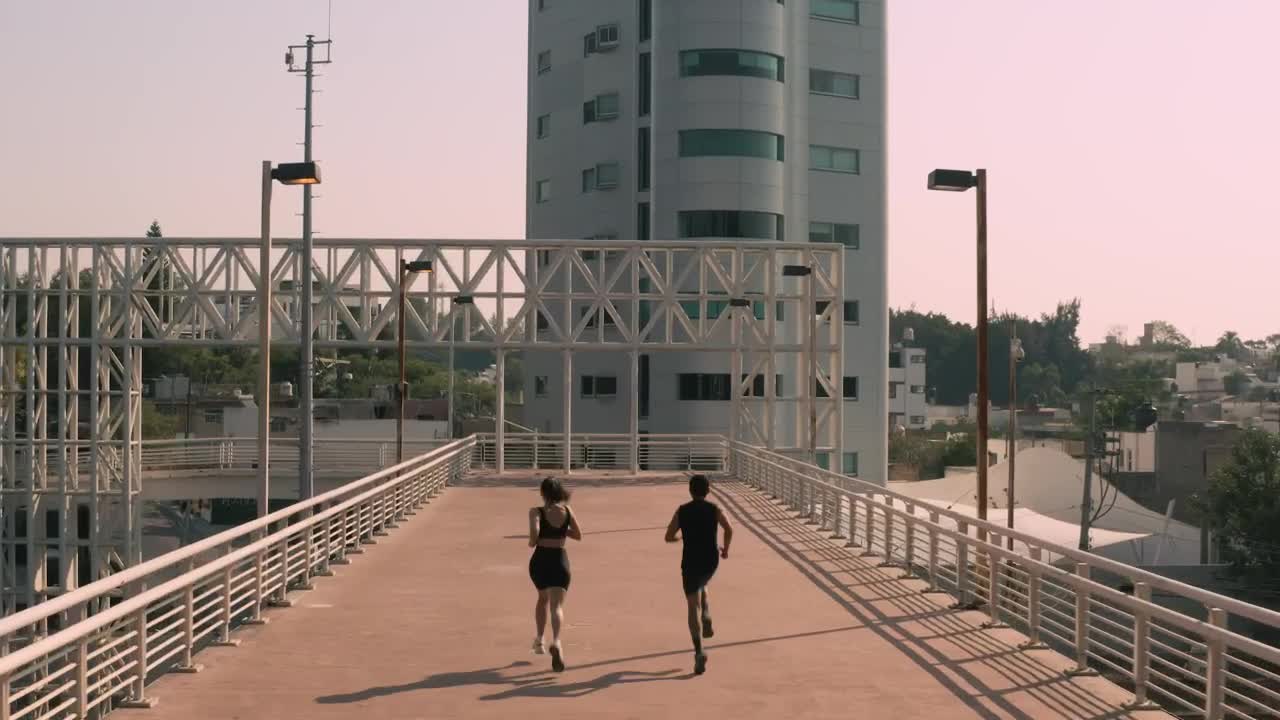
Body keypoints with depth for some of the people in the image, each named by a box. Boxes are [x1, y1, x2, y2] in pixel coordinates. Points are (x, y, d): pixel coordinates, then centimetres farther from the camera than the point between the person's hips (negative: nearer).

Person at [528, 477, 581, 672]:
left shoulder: (536, 512, -6)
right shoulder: (567, 510, 2)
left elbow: (534, 533, -22)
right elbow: (578, 535, 9)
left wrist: (532, 543, -1)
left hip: (540, 559, 0)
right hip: (560, 560, 0)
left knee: (543, 598, 27)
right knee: (557, 605, -8)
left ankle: (539, 640, 35)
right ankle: (556, 641, -34)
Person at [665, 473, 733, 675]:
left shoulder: (682, 511, 1)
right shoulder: (714, 509, 0)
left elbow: (669, 537, 2)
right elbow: (729, 529, -14)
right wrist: (726, 549, 2)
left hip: (690, 562, -2)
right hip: (710, 561, 2)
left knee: (694, 606, -1)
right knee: (701, 587, 35)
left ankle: (699, 652, -13)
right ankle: (707, 622, 17)